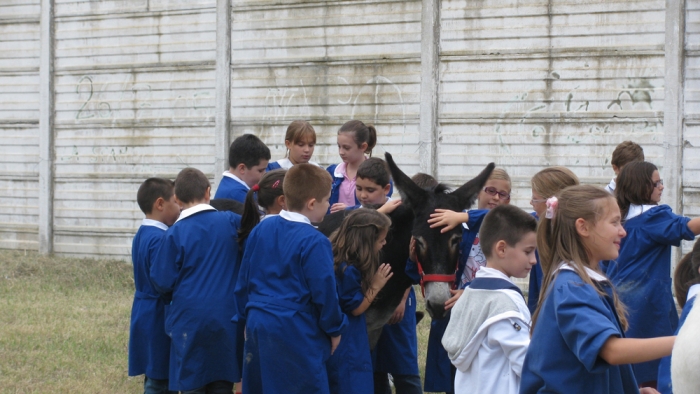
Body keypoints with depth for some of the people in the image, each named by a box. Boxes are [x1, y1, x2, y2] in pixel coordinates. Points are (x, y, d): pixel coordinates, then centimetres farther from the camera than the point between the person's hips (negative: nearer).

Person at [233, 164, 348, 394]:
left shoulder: (260, 230, 7)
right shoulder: (315, 242, -15)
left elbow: (243, 281, 13)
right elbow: (324, 292, -13)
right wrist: (334, 329, 1)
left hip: (258, 326, 7)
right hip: (296, 333, -7)